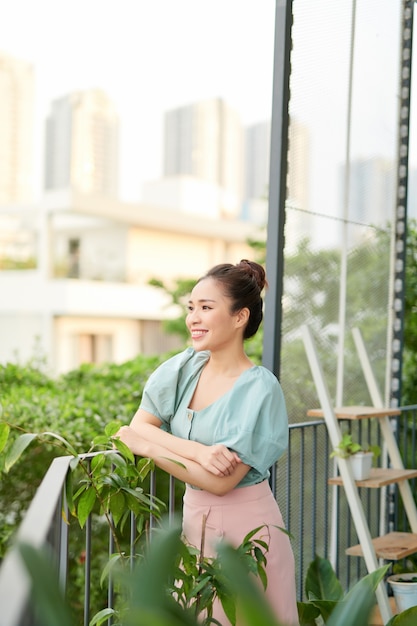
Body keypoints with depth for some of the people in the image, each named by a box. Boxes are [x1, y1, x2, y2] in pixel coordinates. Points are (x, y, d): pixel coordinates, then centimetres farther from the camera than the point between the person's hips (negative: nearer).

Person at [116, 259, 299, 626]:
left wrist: (149, 447, -19)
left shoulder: (259, 389, -19)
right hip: (195, 518, 5)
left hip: (245, 524, -5)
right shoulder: (183, 368, -2)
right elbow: (137, 428, -6)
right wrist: (199, 452, -21)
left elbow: (221, 482, -22)